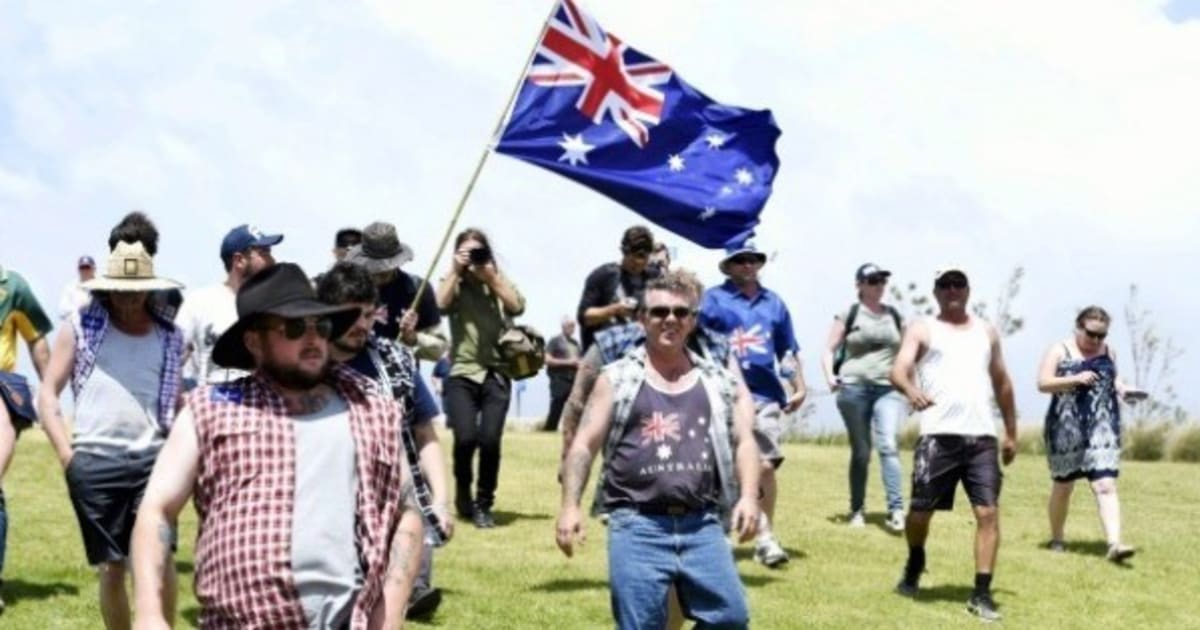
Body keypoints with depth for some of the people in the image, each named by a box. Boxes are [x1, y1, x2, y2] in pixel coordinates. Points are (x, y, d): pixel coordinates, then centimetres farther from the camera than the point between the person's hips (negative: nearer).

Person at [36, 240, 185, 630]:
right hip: (94, 461, 0)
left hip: (153, 457, 1)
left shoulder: (170, 336, 10)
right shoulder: (81, 328, 5)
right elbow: (48, 392, 5)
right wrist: (66, 453, -5)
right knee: (111, 568, 7)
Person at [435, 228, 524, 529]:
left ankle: (483, 504, 8)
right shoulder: (454, 286, 10)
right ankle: (462, 490, 12)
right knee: (466, 437, -17)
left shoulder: (500, 283, 12)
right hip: (461, 374, -1)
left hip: (496, 375, 1)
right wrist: (455, 271, -9)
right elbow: (440, 305, -12)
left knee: (490, 439, -12)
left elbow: (517, 307, -8)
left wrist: (491, 275, -10)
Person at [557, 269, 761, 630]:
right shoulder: (617, 379, 7)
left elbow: (743, 441, 7)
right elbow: (584, 446, 5)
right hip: (638, 525, -2)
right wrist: (570, 506, -7)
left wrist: (748, 497, -11)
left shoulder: (719, 382, 13)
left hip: (701, 525, 2)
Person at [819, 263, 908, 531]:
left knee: (888, 445, -16)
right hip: (854, 388, -1)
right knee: (860, 452, 4)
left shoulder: (895, 317, 14)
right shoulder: (848, 315, 4)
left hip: (889, 389, 1)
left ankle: (896, 510, -23)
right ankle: (857, 511, 16)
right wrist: (829, 376, -14)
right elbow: (829, 350, 4)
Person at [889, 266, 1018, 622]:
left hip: (982, 437, 3)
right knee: (920, 510, 2)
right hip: (939, 435, -3)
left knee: (988, 513, -7)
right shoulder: (922, 329, 7)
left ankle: (981, 594, -5)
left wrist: (1012, 432, 21)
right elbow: (898, 370, -9)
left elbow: (1002, 383, 24)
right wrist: (911, 389, -32)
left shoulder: (986, 332, 19)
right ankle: (915, 565, 32)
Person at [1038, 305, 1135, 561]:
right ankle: (1056, 538, 30)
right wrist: (1075, 379, -22)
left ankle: (1114, 544, -21)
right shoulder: (1060, 351, -2)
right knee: (1063, 486, 12)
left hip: (1101, 428, 2)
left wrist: (1119, 386, -1)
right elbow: (1043, 383, -9)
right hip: (1066, 429, -2)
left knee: (1105, 486, -12)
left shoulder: (1108, 352, 10)